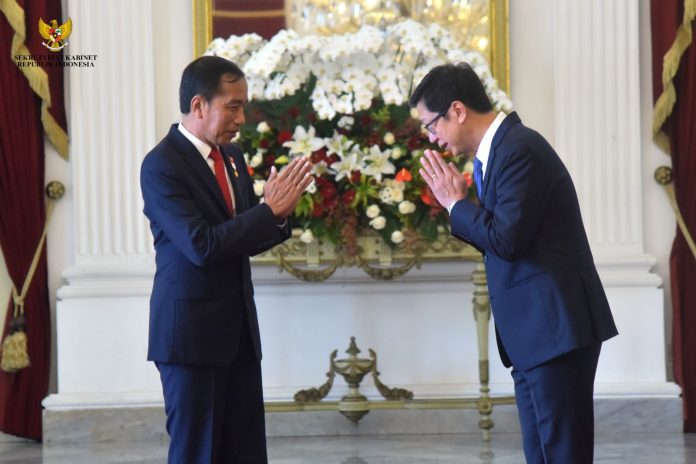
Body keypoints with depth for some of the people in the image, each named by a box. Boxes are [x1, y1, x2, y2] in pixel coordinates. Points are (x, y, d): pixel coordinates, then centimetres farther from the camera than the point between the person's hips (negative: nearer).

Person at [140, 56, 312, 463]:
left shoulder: (232, 156, 11)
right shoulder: (162, 165, -13)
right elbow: (201, 245, -22)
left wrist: (279, 214, -7)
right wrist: (270, 210, -19)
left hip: (239, 329, 7)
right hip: (191, 332, -7)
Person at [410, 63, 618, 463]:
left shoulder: (518, 149, -15)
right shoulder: (501, 148, 15)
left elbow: (506, 239, -21)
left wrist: (456, 203, -8)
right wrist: (461, 202, 3)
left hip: (555, 325, -10)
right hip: (537, 329, 10)